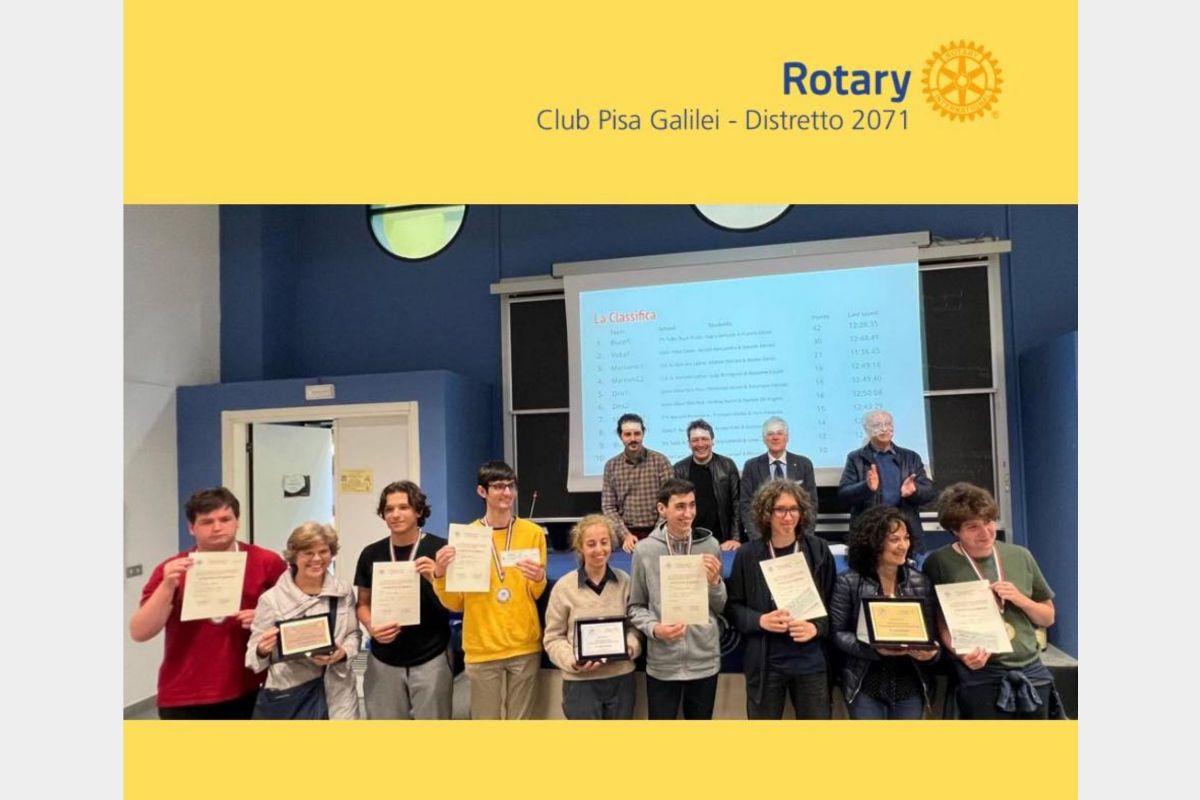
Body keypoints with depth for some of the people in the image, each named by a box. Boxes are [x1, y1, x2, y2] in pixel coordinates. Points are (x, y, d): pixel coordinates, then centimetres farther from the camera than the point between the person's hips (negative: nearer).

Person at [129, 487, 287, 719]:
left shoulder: (266, 562, -4)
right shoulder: (171, 570, -2)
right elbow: (139, 633, -8)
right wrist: (167, 586, -21)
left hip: (247, 693, 0)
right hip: (184, 699, 0)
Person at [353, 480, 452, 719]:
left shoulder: (439, 549, -7)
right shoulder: (371, 554, 3)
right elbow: (363, 604, 12)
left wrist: (436, 578, -21)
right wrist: (371, 628, -8)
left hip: (430, 659, -3)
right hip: (384, 661, 3)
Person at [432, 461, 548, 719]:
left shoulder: (533, 532, -1)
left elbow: (539, 595, 4)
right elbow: (455, 603, 1)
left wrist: (538, 579, -17)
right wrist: (440, 576, -16)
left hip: (524, 646, 0)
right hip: (482, 648, 0)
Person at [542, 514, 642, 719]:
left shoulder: (625, 581, 0)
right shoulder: (564, 586, -8)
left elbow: (635, 623, 9)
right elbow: (553, 638, -2)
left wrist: (631, 645, -12)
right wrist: (572, 661, -19)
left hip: (622, 679, 3)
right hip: (581, 683, -3)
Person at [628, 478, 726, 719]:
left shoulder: (710, 545, 0)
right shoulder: (645, 550, -6)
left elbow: (721, 608, 6)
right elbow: (635, 606, 2)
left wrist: (714, 581, -14)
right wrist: (654, 628, -17)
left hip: (704, 661, 2)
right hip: (662, 665, -2)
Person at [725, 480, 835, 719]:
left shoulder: (818, 550, -1)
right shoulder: (747, 554, -5)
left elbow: (834, 602, 4)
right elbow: (732, 605, 0)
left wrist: (817, 627, -14)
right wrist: (759, 620, -18)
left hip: (811, 661, 1)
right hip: (765, 663, 0)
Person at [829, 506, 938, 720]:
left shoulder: (920, 581, 2)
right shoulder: (849, 582, -9)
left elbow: (930, 632, 6)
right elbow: (837, 633, -7)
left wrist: (931, 651, -16)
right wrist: (874, 648, -21)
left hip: (910, 686, 3)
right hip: (866, 686, -3)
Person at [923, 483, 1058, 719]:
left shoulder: (1020, 556, 4)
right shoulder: (939, 563, -8)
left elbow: (1048, 617, 13)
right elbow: (940, 622, -5)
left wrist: (1020, 599, -6)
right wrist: (962, 653, -22)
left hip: (1032, 673, 5)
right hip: (981, 677, -4)